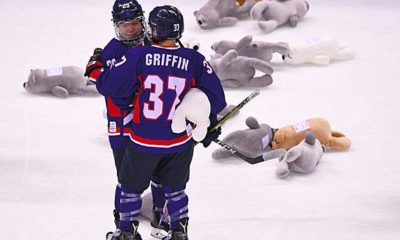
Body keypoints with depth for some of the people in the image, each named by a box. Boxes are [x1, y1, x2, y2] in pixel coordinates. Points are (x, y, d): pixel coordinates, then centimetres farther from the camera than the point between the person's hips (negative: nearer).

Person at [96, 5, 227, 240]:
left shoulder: (138, 56, -14)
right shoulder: (195, 60, -7)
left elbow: (108, 86, -11)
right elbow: (214, 96, -1)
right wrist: (211, 124, 16)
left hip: (144, 141, -2)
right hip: (181, 141, 2)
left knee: (132, 185, 20)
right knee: (174, 187, 24)